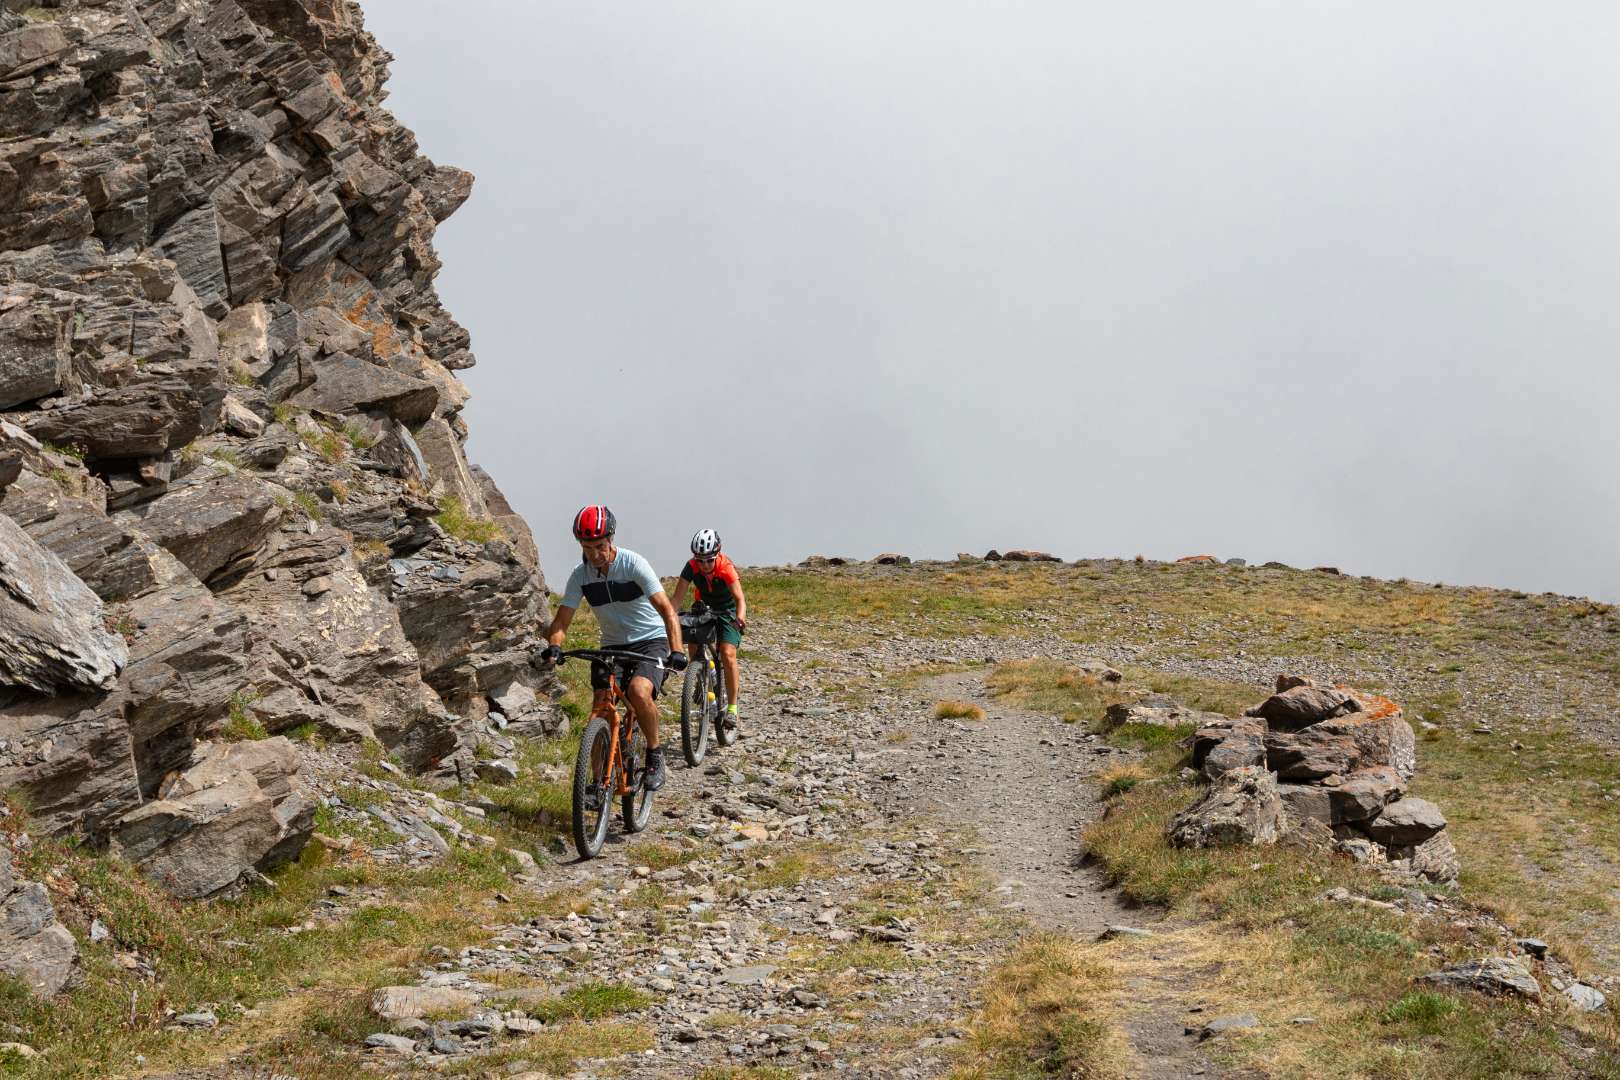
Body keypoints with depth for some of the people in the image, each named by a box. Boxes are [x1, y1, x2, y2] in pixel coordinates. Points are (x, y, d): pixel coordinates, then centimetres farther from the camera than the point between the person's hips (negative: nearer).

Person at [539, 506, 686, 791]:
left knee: (638, 692, -31)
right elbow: (562, 620, -6)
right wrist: (554, 646, -29)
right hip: (612, 646, 4)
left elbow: (667, 610, -25)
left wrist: (677, 651, -39)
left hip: (650, 642, -4)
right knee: (601, 711, -10)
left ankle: (655, 753, -8)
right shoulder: (580, 575, -5)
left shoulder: (633, 564, -18)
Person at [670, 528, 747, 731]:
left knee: (728, 654, -21)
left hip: (728, 611, -4)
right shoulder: (691, 567, -24)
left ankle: (732, 708, -14)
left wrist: (740, 618, -62)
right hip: (703, 609, 4)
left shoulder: (726, 568, -32)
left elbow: (740, 598, -42)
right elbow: (678, 598, -27)